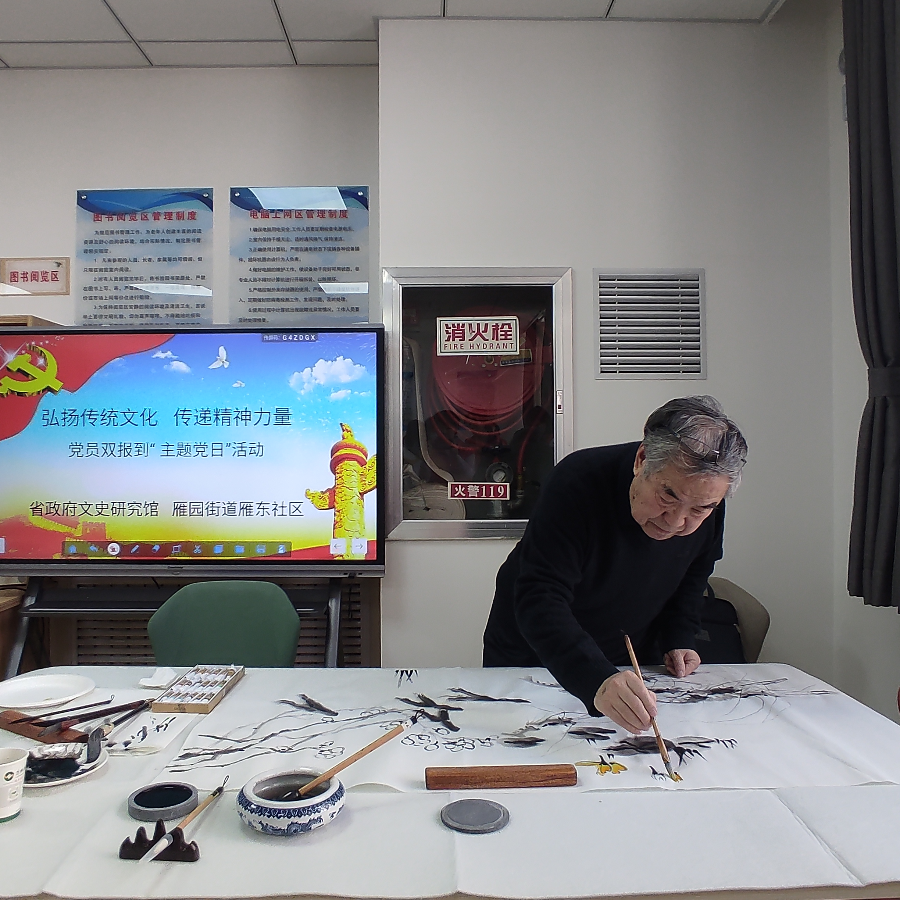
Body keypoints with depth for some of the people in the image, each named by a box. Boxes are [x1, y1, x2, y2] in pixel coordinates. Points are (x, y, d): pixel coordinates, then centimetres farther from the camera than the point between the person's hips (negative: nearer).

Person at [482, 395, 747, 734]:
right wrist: (598, 681, -59)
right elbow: (539, 601, -45)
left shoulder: (706, 504, -18)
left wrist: (678, 639, -6)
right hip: (529, 659, -3)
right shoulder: (577, 483, -36)